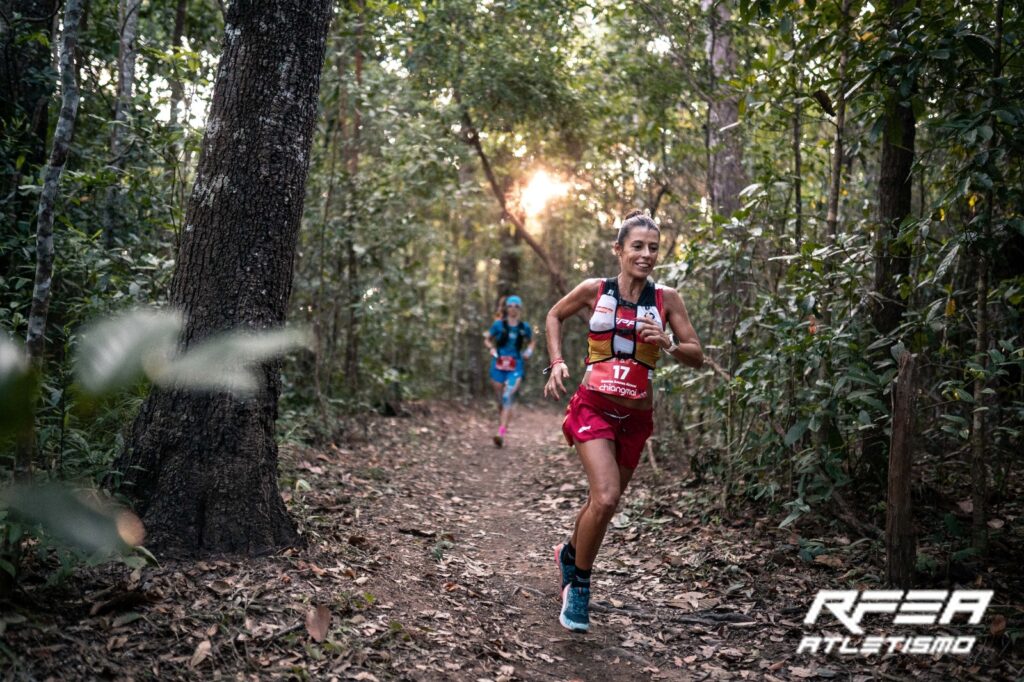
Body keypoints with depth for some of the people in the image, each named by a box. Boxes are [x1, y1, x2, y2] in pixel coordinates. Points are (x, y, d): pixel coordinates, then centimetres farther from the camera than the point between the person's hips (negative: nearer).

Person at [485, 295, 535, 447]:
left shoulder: (525, 327, 4)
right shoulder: (499, 324, 2)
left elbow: (531, 342, 19)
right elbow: (487, 340, 11)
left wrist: (529, 351, -1)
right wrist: (491, 349, -9)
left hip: (515, 367, -1)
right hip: (498, 365, 1)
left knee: (508, 398, -16)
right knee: (500, 400, 7)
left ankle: (501, 434, -22)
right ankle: (503, 427, 25)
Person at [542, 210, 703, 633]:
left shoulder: (667, 299, 1)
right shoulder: (595, 290, -2)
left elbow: (697, 356, 3)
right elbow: (554, 316, 16)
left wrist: (668, 345, -17)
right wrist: (556, 362, 3)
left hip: (636, 415, 3)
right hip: (594, 406, -3)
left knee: (603, 500, 14)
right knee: (606, 498, -21)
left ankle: (569, 553, 46)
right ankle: (579, 586, 0)